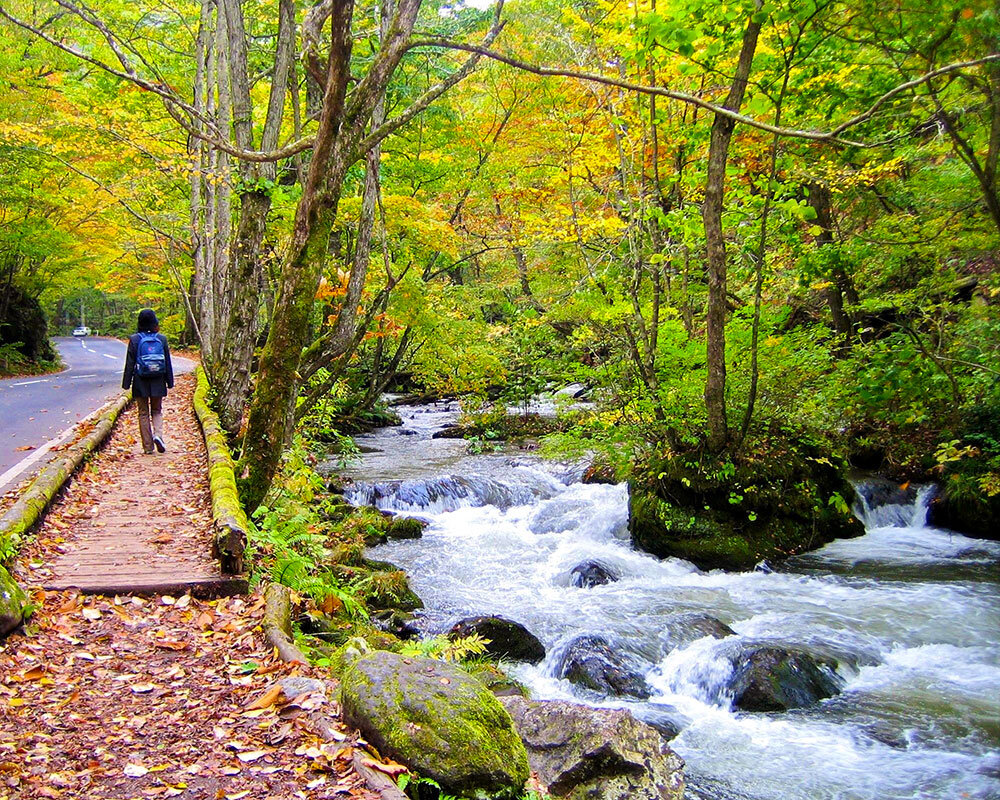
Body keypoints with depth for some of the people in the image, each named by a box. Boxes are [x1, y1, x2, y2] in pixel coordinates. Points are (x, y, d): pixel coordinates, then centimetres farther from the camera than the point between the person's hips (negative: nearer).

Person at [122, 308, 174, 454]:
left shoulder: (134, 339, -7)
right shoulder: (161, 339, -1)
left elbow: (130, 363, -4)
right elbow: (168, 362, 3)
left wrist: (126, 383, 1)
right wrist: (170, 382, 11)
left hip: (140, 382, -1)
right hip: (158, 382, 1)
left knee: (143, 413, 7)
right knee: (157, 411, 16)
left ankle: (148, 446, 7)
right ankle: (158, 434, -10)